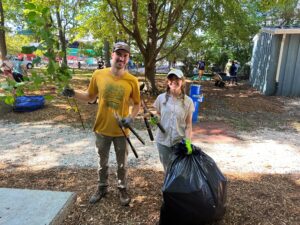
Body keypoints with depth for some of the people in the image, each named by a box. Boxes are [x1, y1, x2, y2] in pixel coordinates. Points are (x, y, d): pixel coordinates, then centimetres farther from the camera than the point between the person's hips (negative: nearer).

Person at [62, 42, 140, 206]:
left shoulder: (132, 81, -12)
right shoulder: (98, 75, -8)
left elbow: (137, 104, -1)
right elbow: (90, 97, 5)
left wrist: (131, 118, -18)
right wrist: (74, 94, -11)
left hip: (121, 131, -1)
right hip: (102, 128, 2)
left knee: (122, 164, 17)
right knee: (102, 162, 20)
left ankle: (122, 189, 40)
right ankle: (102, 188, 43)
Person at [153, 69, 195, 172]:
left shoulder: (188, 101, -6)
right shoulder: (161, 98, -3)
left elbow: (188, 125, -4)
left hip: (180, 142, -1)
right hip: (163, 141, 2)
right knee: (167, 170, 16)